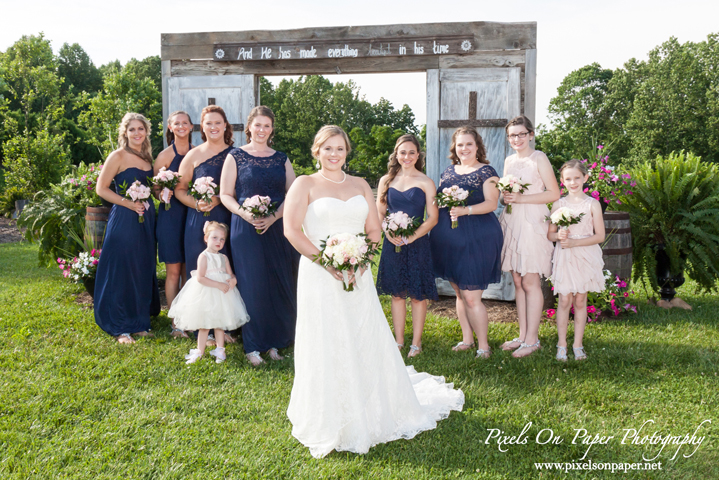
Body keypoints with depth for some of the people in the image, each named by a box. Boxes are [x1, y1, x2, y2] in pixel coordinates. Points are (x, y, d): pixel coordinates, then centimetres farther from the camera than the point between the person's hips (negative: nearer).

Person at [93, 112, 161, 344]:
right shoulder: (118, 156, -7)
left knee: (143, 271, 12)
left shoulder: (147, 157, 12)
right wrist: (128, 203, -18)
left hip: (146, 219, 7)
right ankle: (120, 328, 10)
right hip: (123, 219, -7)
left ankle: (139, 322, 25)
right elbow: (101, 188, -8)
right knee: (121, 272, 0)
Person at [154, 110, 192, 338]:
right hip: (171, 214, -3)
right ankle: (176, 322, 6)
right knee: (173, 270, 0)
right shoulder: (165, 155, -1)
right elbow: (156, 188, 0)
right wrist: (163, 195, -20)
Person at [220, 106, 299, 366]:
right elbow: (226, 195, 2)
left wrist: (273, 217, -11)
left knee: (279, 284, 4)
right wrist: (245, 213, -16)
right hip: (246, 229, -3)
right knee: (253, 285, -2)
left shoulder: (281, 159, 11)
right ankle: (253, 346, 10)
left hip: (278, 228, 3)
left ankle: (274, 342, 18)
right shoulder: (236, 156, 4)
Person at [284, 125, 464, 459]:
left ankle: (372, 415, 28)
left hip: (358, 276, 4)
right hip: (319, 276, -4)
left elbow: (374, 229, 10)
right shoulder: (305, 185, 2)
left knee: (366, 343, 9)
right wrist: (328, 263, -15)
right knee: (326, 347, 0)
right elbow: (292, 230, -8)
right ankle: (328, 423, 14)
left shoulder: (360, 185, 14)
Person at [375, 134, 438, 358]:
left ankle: (416, 343, 15)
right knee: (396, 293, 9)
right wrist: (388, 233, -9)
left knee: (417, 294, 3)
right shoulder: (386, 181, 8)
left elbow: (433, 217, -3)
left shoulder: (425, 182, 0)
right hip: (392, 244, 3)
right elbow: (379, 213, 9)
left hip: (417, 244, -2)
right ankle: (399, 341, 21)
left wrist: (413, 236, -16)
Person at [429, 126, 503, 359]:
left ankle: (483, 346, 7)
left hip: (476, 238, -6)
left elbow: (491, 203, -11)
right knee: (460, 293, 13)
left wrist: (465, 210, -26)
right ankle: (467, 339, 26)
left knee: (471, 297, -7)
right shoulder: (448, 171, 15)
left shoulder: (486, 172, -2)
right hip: (449, 238, 6)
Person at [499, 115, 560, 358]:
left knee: (530, 282, -5)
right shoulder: (509, 160, 16)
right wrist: (504, 198, 2)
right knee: (518, 281, 8)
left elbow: (554, 193, -9)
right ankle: (523, 335, 15)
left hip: (532, 222, -6)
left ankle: (532, 339, 3)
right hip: (511, 222, 7)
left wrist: (520, 198, -15)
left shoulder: (539, 158, -3)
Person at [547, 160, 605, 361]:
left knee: (580, 301, 5)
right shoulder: (558, 204, 4)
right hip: (564, 257, 1)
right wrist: (559, 236, -14)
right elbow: (550, 234, 9)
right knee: (564, 301, -1)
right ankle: (562, 344, 7)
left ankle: (578, 345, 14)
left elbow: (600, 236, -4)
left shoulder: (592, 204, -1)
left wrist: (574, 242, -15)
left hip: (585, 256, 0)